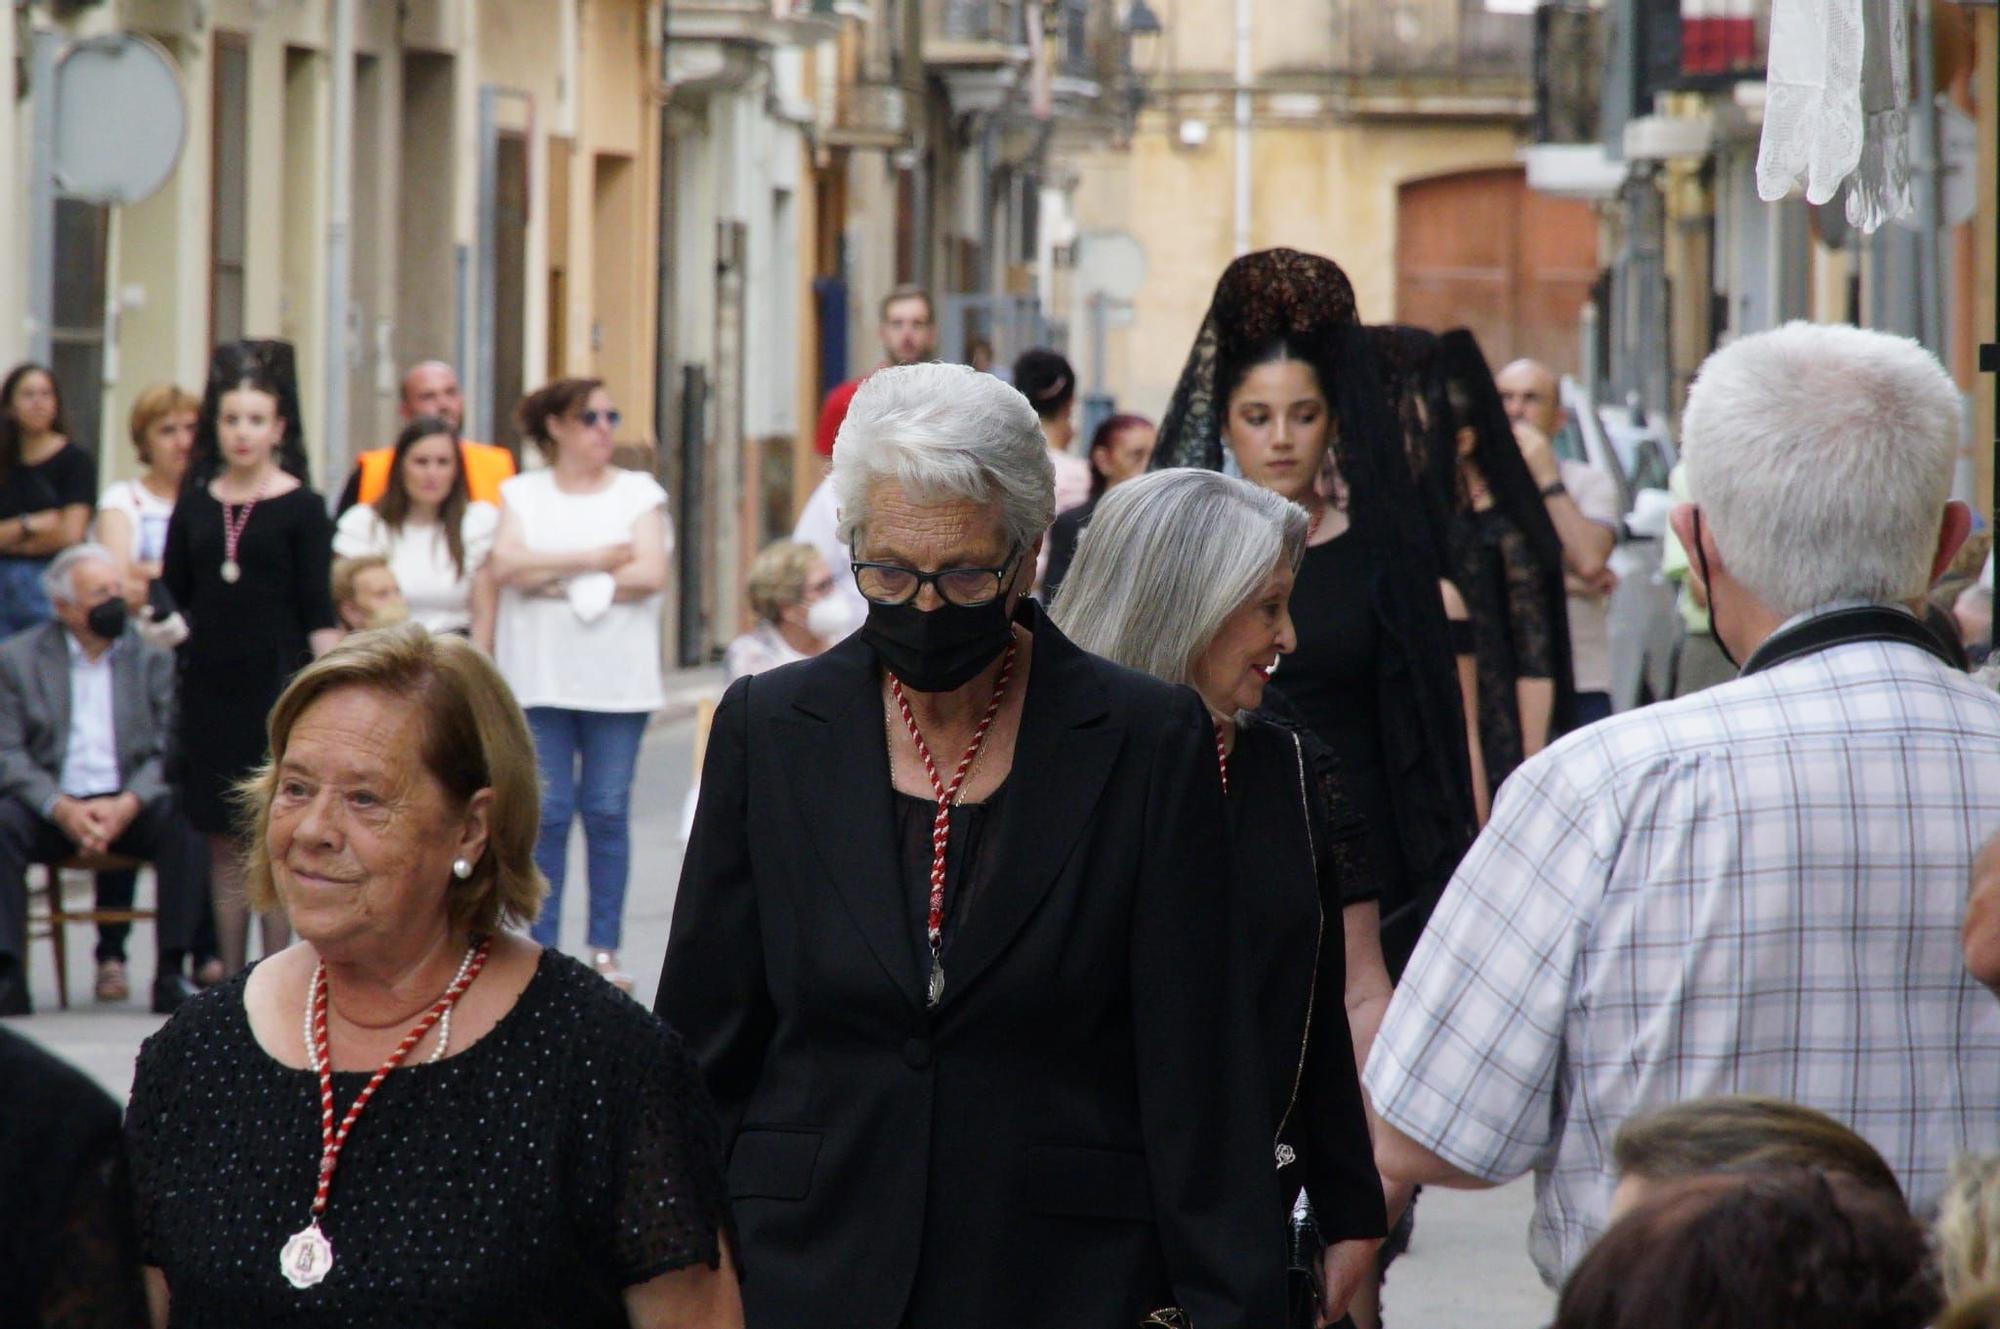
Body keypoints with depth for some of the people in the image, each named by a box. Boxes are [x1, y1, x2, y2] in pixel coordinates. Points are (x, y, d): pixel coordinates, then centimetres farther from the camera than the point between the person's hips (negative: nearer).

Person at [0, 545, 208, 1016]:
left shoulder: (154, 656, 9)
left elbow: (170, 750, 1)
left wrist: (128, 805, -18)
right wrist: (62, 809, -19)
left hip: (132, 805, 1)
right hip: (52, 808, 0)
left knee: (185, 821, -30)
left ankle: (172, 972, -27)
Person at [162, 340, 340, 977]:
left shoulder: (301, 509, -1)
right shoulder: (195, 505, 9)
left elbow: (320, 614, -4)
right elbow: (173, 596, 14)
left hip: (277, 681, -4)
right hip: (208, 683, 4)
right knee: (224, 843, 7)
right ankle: (230, 978, 12)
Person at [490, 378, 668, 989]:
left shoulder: (639, 493, 8)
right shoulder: (523, 494, 10)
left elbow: (651, 574, -7)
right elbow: (506, 566, -7)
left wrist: (555, 581, -7)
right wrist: (593, 560, -10)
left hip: (617, 680, 0)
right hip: (538, 679, 0)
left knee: (608, 811, -1)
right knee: (545, 813, -2)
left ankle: (605, 947, 5)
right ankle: (538, 945, 2)